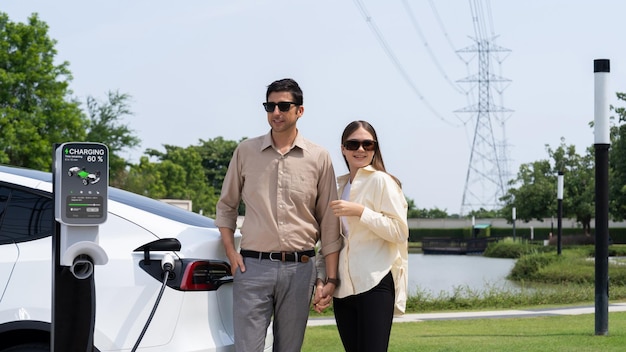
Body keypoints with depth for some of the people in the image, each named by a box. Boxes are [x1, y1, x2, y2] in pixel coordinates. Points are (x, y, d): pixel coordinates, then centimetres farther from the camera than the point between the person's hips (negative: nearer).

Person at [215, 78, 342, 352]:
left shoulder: (319, 158, 4)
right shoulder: (246, 152, 6)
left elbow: (329, 223, 6)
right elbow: (226, 206, 14)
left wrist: (331, 277, 2)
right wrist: (230, 252, 1)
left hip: (299, 267, 1)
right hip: (253, 266, 0)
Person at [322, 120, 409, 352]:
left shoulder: (381, 181, -3)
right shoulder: (339, 185, 18)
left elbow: (400, 231, -10)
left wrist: (359, 211, -17)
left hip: (375, 283, -7)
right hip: (344, 287, 7)